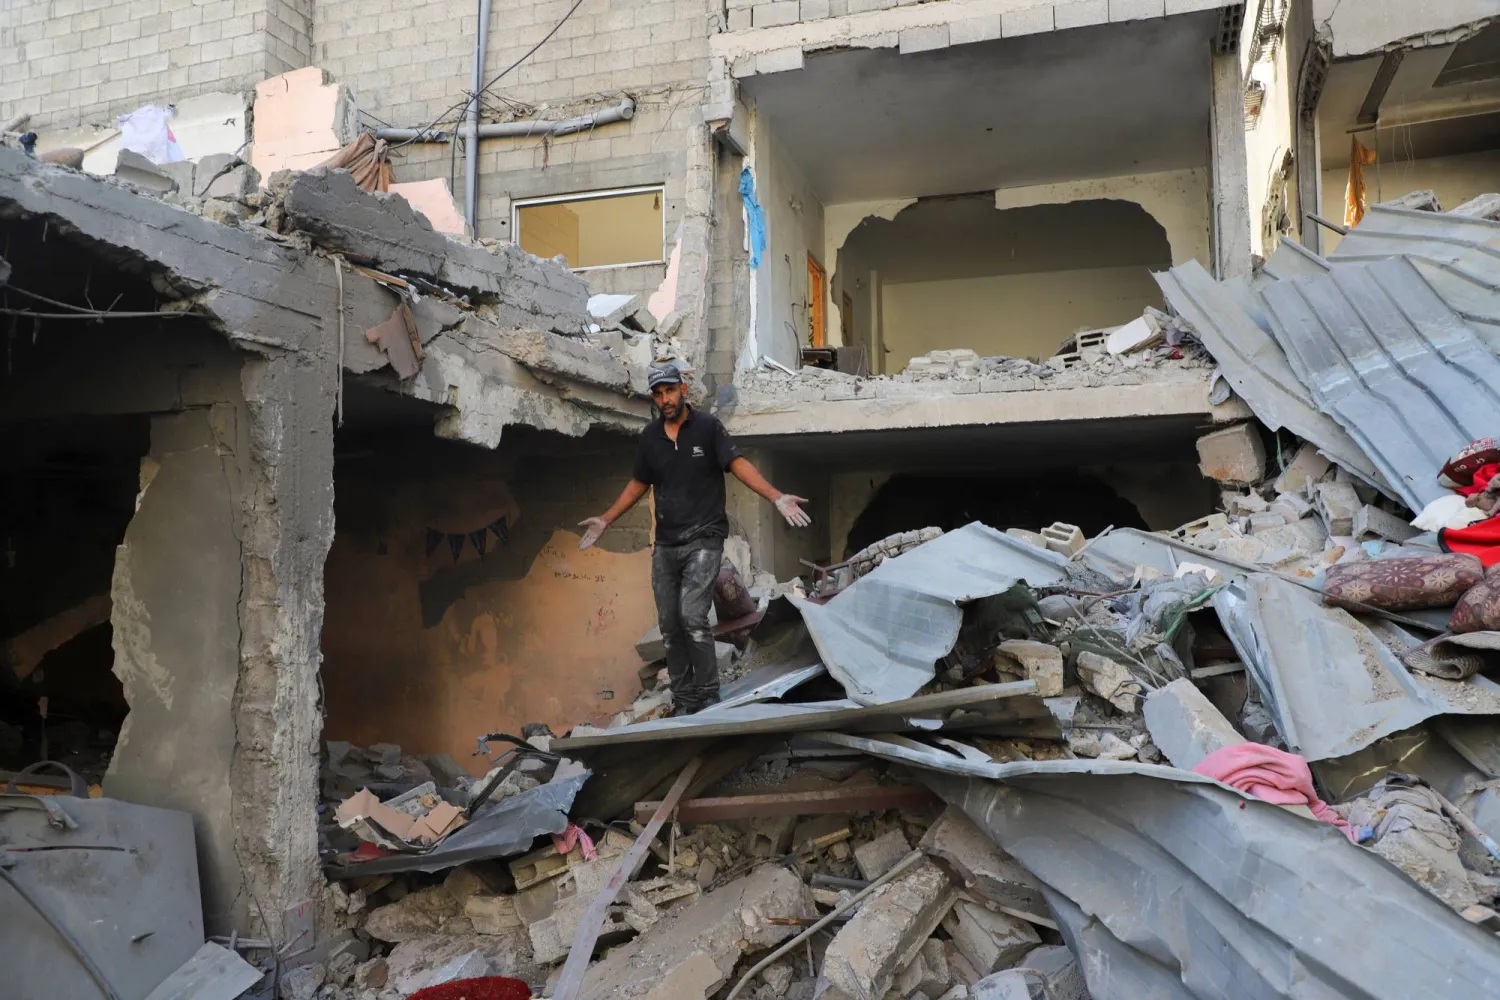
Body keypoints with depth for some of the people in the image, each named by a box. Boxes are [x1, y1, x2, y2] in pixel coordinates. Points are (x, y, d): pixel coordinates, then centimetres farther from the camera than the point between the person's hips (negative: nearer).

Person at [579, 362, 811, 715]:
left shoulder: (707, 426, -5)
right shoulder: (650, 436, 9)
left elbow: (738, 464, -13)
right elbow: (639, 484, 20)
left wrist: (776, 497, -26)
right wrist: (606, 519, 20)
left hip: (704, 539, -5)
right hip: (665, 543, 5)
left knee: (693, 616, -17)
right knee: (669, 625, 6)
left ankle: (708, 696, -2)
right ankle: (683, 700, 18)